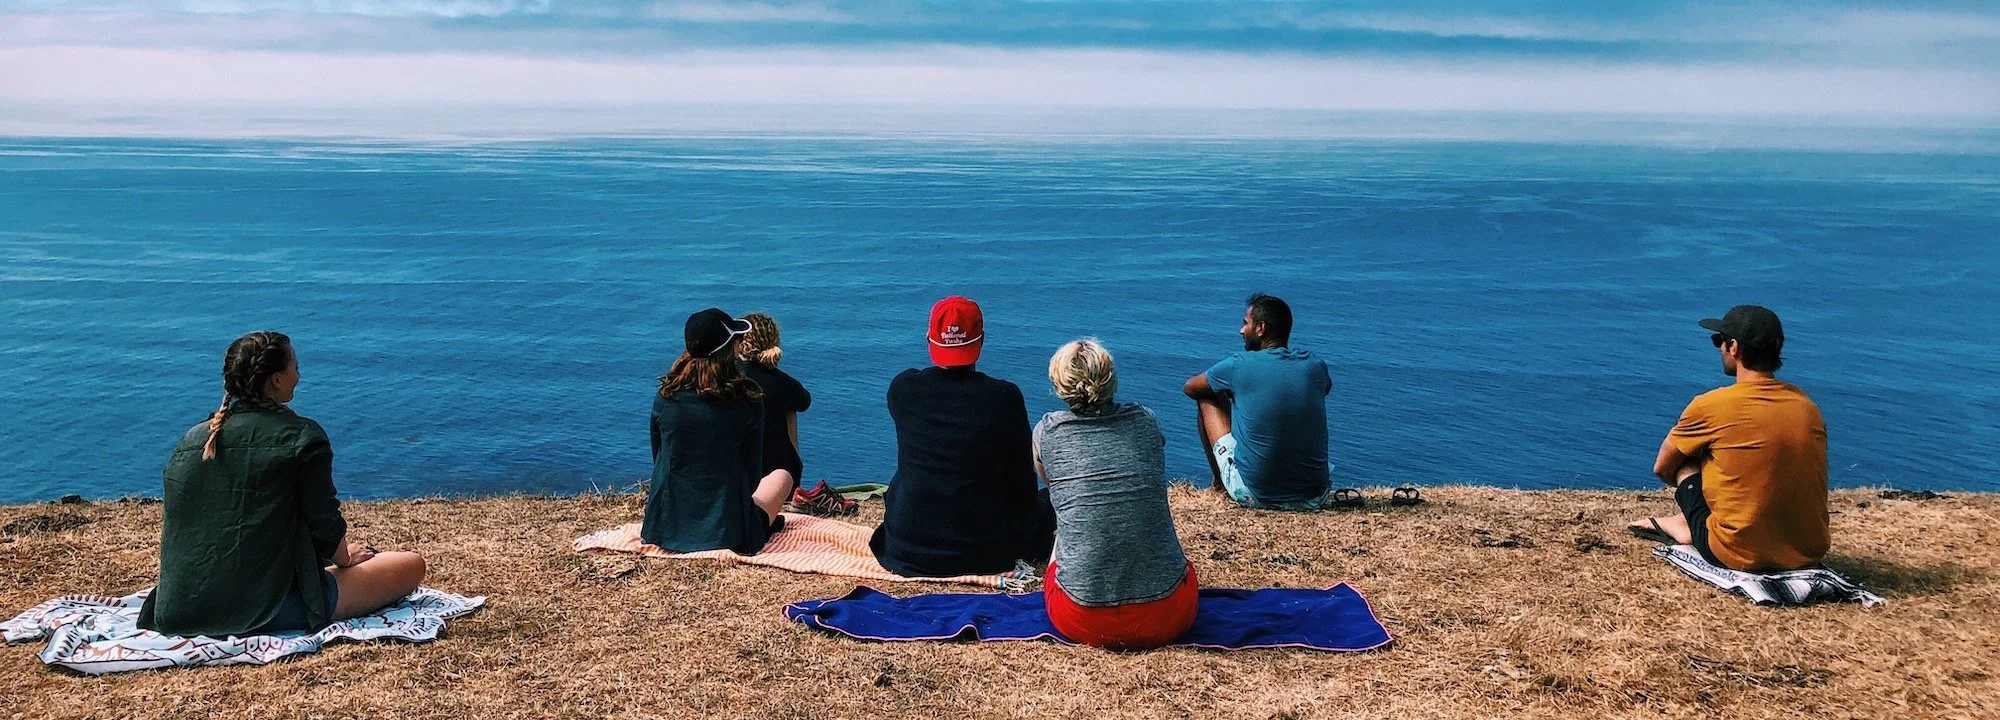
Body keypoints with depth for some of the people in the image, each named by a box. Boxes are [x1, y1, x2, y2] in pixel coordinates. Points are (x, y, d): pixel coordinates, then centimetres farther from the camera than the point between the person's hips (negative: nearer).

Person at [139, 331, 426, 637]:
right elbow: (325, 524, -8)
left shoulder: (190, 439, 6)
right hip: (271, 609, -7)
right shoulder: (302, 437, -11)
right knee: (411, 565, 1)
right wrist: (344, 558, 15)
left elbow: (173, 526, 15)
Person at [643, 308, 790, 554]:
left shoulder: (665, 396, -4)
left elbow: (658, 460, 8)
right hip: (727, 530, -3)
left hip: (667, 526, 4)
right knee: (781, 476, 27)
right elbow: (753, 471, -4)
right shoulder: (747, 400, -13)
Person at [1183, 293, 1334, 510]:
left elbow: (1189, 387, 10)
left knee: (1208, 400, 14)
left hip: (1253, 496, -3)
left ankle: (1220, 484, 29)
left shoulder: (1239, 366, -9)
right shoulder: (1316, 368, 0)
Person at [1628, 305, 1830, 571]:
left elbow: (1662, 468, 4)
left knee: (1684, 461, 13)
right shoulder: (1807, 405, 4)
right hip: (1810, 555, 5)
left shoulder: (1710, 405, -10)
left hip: (1743, 557, -5)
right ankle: (1685, 523, 31)